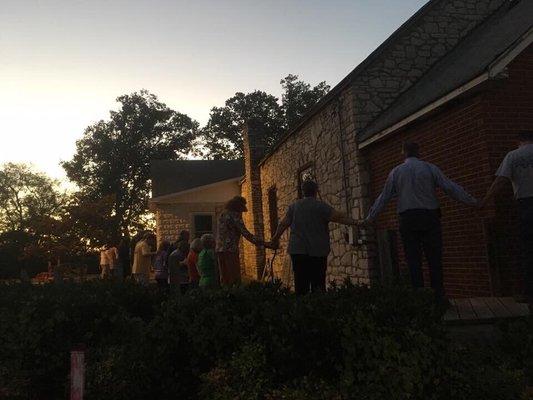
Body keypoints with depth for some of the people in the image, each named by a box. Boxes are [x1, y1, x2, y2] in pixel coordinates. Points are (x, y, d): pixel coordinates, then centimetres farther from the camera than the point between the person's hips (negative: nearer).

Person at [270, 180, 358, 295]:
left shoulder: (294, 206, 8)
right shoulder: (321, 206, -3)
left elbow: (283, 224, 13)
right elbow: (339, 217, -9)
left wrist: (276, 238, 26)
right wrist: (354, 222, -3)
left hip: (298, 251, 3)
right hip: (318, 251, -3)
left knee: (301, 284, 3)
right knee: (318, 285, 2)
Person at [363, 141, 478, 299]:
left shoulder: (396, 172, 8)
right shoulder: (430, 168, 5)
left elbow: (384, 197, 9)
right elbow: (451, 188, 4)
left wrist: (370, 217, 17)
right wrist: (472, 202, 11)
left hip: (407, 219, 1)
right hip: (429, 217, -1)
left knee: (413, 259, 3)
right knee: (434, 258, 1)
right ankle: (439, 297, -2)